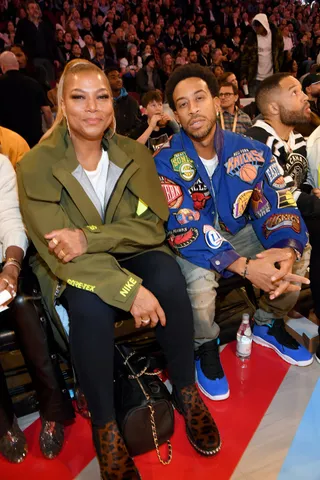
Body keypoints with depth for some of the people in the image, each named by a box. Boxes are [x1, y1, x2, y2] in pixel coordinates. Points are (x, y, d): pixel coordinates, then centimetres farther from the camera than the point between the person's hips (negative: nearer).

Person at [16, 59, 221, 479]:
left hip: (132, 254, 3)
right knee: (90, 306, -33)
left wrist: (89, 237, -25)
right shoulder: (36, 166, -11)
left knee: (168, 277, -27)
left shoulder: (135, 154, -1)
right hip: (71, 271, -2)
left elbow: (152, 226, -7)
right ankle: (104, 425, -11)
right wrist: (129, 289, -29)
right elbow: (58, 250, -18)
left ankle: (186, 390, -5)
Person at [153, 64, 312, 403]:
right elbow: (185, 231, -29)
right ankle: (205, 347, -1)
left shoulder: (251, 152, -11)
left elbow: (278, 208, -12)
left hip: (238, 233, 4)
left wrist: (287, 251, -35)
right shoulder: (167, 162, -20)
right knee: (198, 275, -35)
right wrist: (245, 266, -40)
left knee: (299, 250, -13)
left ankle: (268, 324, 15)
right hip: (193, 246, -4)